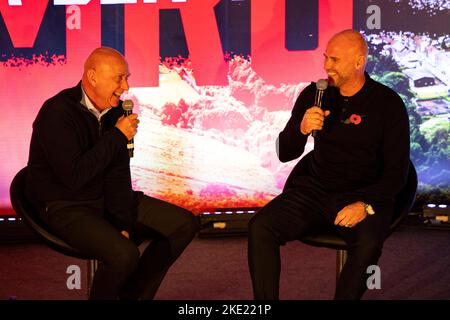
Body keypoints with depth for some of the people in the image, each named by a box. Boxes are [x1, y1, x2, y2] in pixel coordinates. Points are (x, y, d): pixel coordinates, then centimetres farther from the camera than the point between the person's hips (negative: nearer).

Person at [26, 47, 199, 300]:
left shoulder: (114, 109, 2)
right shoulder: (57, 113, -21)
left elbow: (118, 172, 2)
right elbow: (74, 176, -29)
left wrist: (123, 222, -8)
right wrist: (117, 135, -22)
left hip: (106, 197, 8)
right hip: (65, 207, -8)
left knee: (185, 224, 0)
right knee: (125, 253, -33)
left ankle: (133, 294, 9)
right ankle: (104, 295, 0)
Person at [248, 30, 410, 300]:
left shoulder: (388, 104, -4)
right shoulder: (315, 94, 4)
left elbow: (397, 171, -5)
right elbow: (285, 154, 6)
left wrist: (366, 205, -21)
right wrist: (301, 129, -15)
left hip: (363, 196, -3)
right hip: (315, 190, 3)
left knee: (367, 244, -36)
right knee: (260, 227, -21)